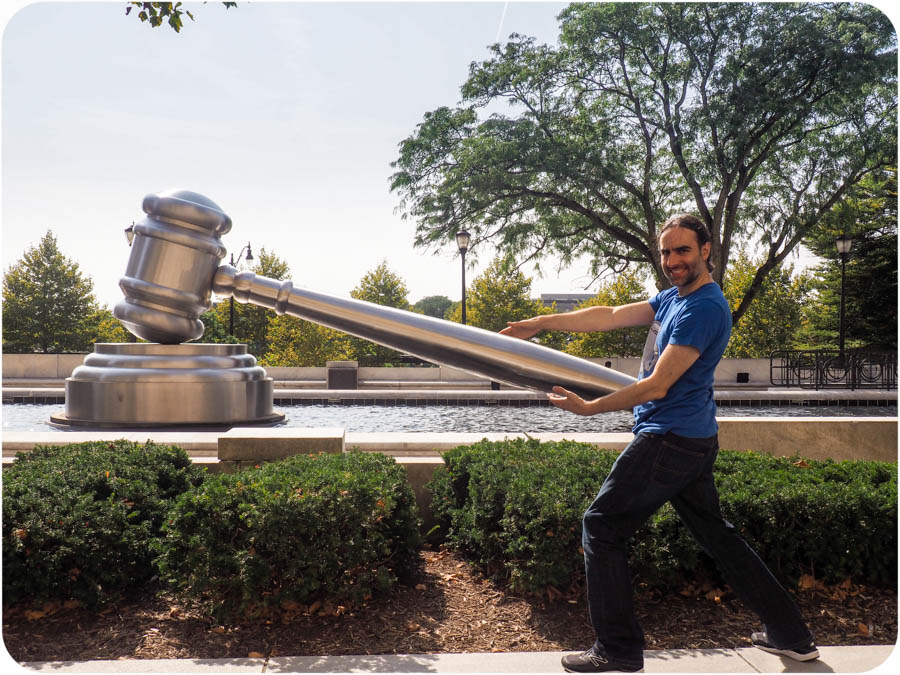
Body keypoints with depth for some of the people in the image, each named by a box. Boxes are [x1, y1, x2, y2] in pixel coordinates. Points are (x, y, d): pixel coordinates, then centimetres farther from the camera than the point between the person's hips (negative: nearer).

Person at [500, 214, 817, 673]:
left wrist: (588, 407, -13)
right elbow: (611, 316, 14)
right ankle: (791, 634, 28)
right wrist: (540, 324, 12)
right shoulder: (674, 297, 13)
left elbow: (657, 386, -20)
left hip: (669, 441, -10)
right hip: (695, 441, 10)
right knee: (716, 535, 18)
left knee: (602, 527, -1)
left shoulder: (704, 308, -17)